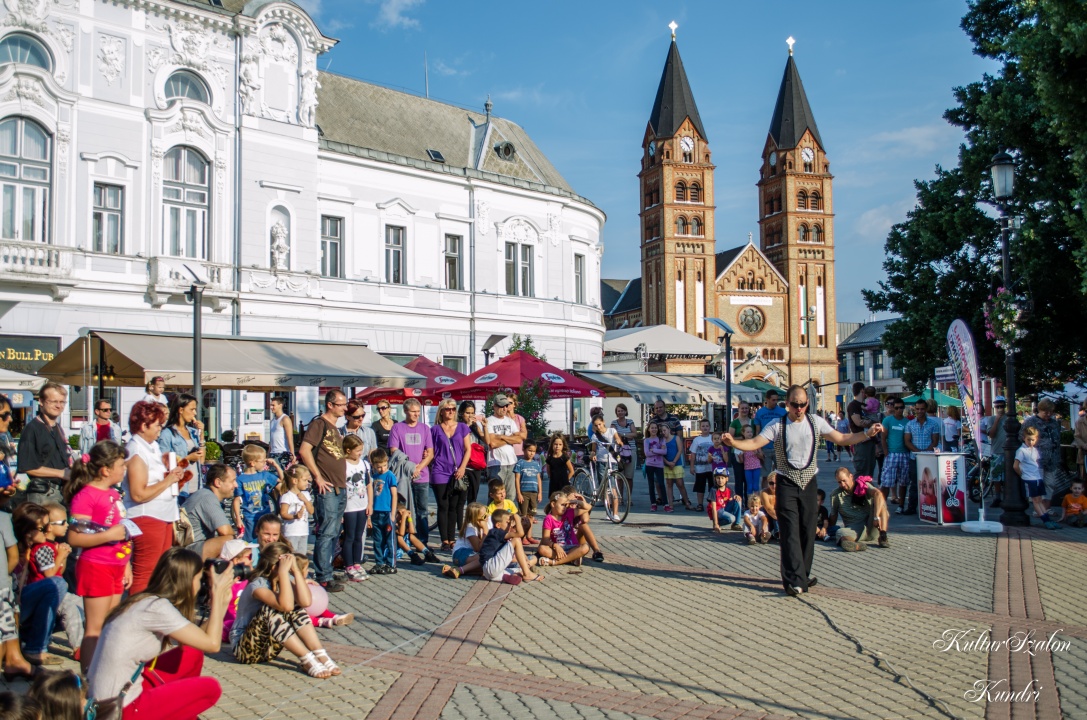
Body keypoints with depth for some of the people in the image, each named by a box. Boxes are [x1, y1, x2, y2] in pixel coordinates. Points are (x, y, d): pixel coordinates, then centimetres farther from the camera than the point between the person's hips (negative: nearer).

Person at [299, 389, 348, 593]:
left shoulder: (336, 428, 19)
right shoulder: (319, 424, -7)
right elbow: (304, 450, -18)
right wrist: (318, 477, -16)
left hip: (340, 488, 9)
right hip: (328, 489, -9)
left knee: (334, 532, 12)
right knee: (327, 532, -9)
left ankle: (325, 571, 21)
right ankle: (323, 578, -5)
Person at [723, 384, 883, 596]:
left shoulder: (815, 422, 6)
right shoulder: (778, 426, -4)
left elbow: (842, 439, 9)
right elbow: (754, 443, -12)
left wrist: (868, 434, -1)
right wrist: (733, 442, -29)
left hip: (809, 482, 3)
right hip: (787, 483, -3)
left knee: (808, 531, 7)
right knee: (790, 532, -10)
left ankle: (803, 575, 21)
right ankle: (794, 580, -12)